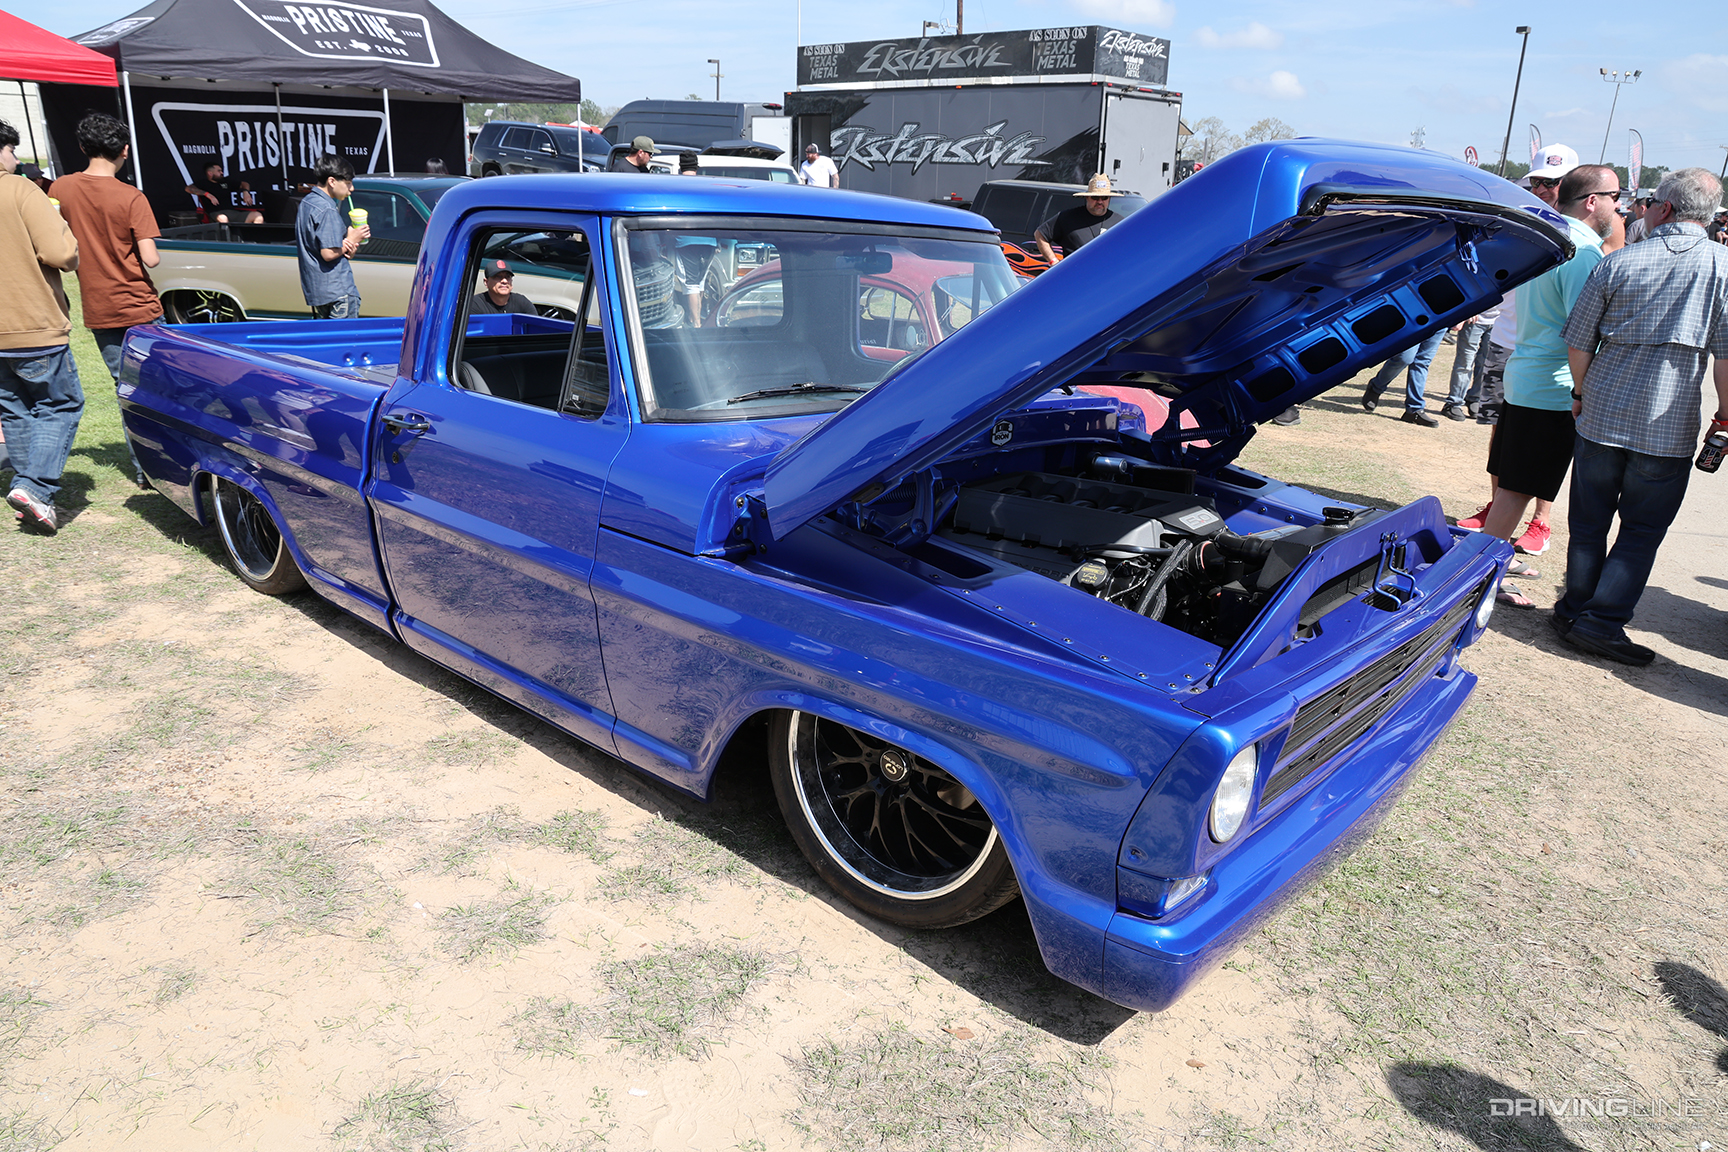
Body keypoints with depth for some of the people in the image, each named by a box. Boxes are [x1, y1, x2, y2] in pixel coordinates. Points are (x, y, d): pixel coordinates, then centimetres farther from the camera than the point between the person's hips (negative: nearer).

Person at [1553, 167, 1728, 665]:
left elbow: (1578, 342, 1)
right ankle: (1602, 622, 2)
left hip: (1601, 418, 1)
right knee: (1641, 532, 8)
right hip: (1669, 429, -1)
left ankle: (1575, 611, 22)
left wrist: (1582, 393, 16)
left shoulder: (1618, 262, -1)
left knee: (1588, 524, 13)